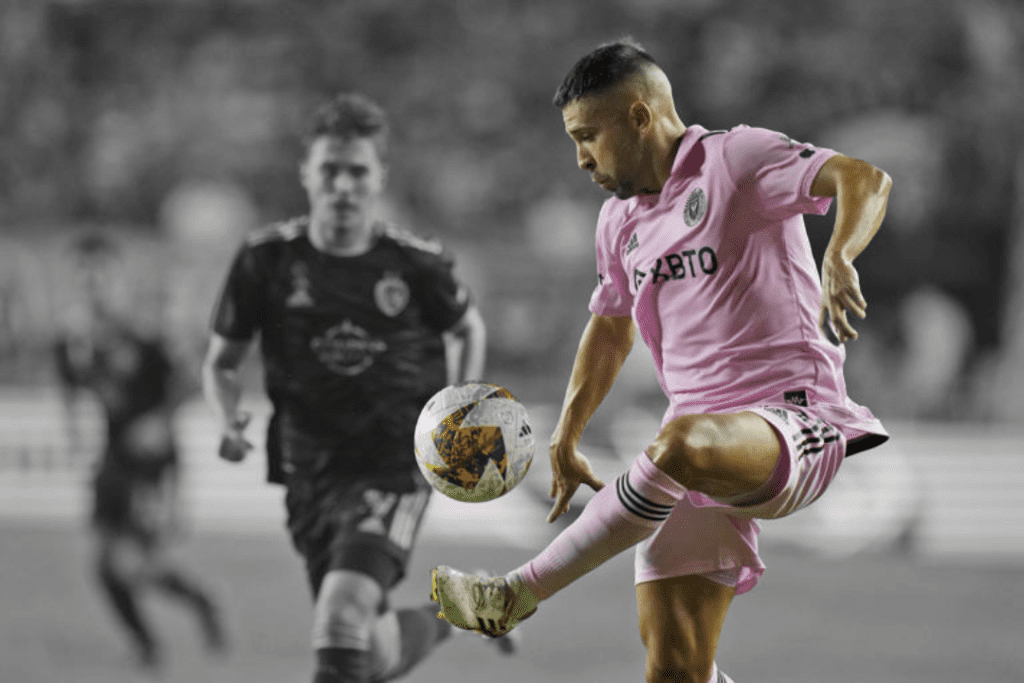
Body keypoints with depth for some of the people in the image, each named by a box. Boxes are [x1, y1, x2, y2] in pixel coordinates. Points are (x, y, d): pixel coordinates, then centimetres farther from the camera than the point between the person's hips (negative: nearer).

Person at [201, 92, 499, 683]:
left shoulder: (416, 264, -7)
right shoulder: (267, 259, -4)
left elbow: (469, 330, 14)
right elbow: (222, 362, 8)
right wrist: (231, 421, -12)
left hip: (397, 464, -3)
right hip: (311, 472, 3)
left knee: (343, 614, -25)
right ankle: (451, 617, 42)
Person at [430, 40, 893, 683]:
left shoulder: (735, 159, -5)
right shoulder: (621, 221, 18)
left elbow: (865, 179, -18)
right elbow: (611, 325, 35)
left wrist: (839, 259, -37)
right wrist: (565, 441, 30)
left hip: (794, 422, -7)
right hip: (701, 447, 7)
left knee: (680, 446, -39)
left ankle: (518, 594, -27)